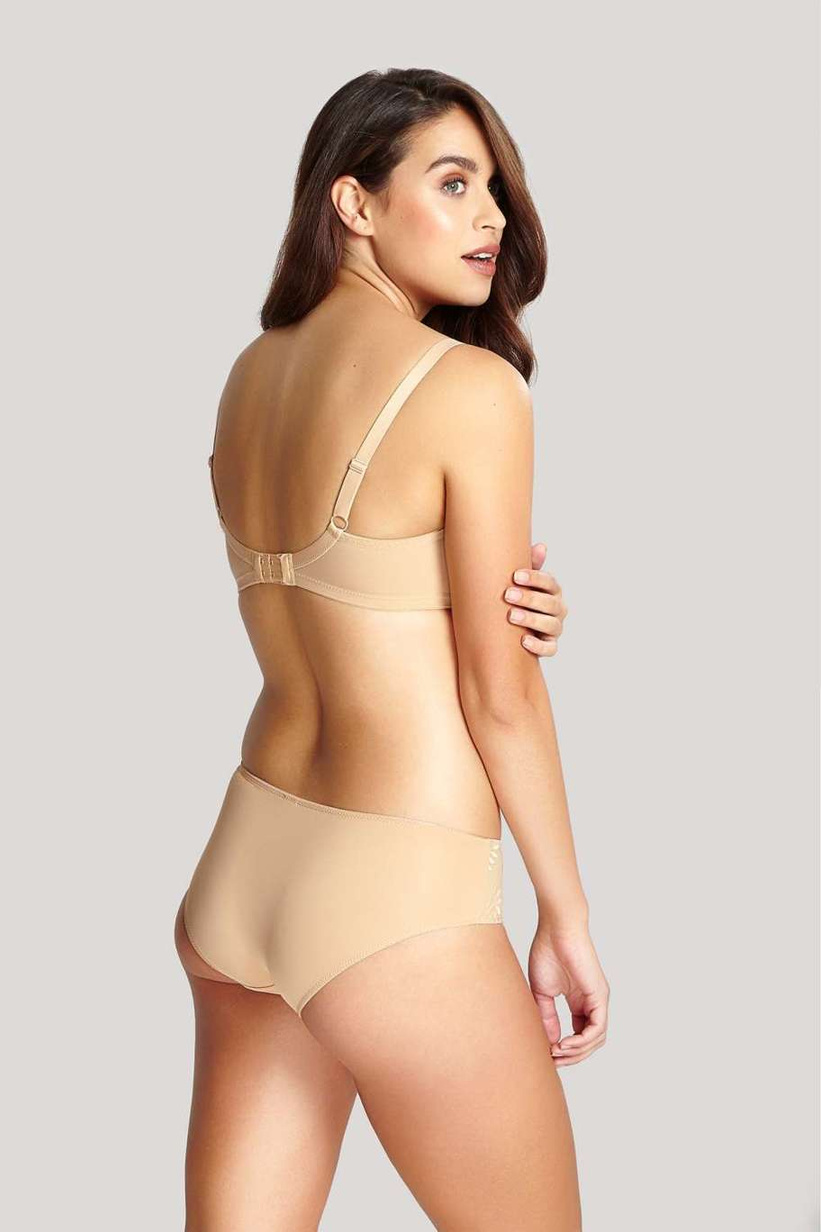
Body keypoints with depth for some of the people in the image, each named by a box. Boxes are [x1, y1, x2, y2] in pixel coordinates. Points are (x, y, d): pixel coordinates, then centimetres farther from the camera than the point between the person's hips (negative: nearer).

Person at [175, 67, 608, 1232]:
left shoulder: (249, 373, 9)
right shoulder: (470, 385, -13)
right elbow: (499, 695, -9)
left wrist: (513, 598, -4)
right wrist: (569, 916, 2)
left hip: (237, 870, 7)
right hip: (395, 904, -7)